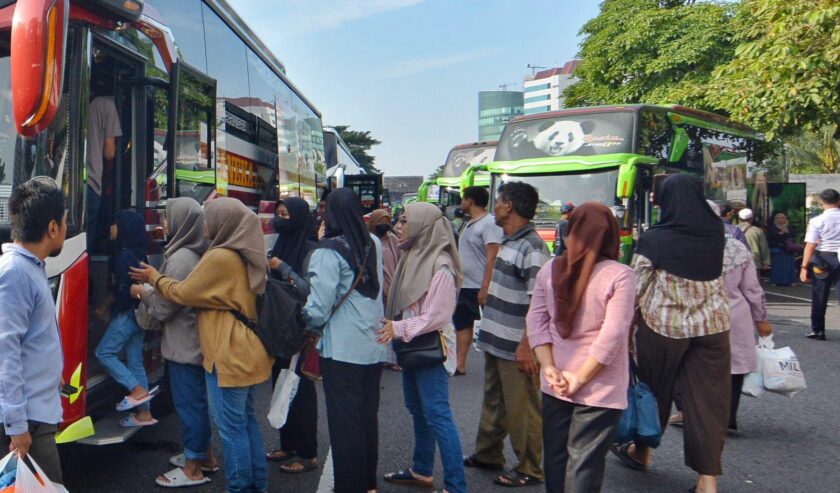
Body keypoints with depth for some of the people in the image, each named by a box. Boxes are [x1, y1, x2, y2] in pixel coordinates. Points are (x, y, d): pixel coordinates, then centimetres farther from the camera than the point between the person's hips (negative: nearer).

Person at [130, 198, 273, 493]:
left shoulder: (220, 257, -17)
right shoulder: (246, 255, 9)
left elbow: (183, 294, -8)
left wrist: (154, 277, 9)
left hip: (228, 356, -9)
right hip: (248, 351, 9)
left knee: (231, 426, 1)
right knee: (246, 419, 17)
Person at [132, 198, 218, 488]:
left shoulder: (181, 258, -21)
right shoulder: (196, 254, 9)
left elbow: (163, 306, -17)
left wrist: (142, 292, 0)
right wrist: (152, 286, 11)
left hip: (183, 344, -10)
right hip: (196, 340, 10)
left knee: (187, 402, 0)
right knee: (198, 399, 19)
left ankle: (193, 469, 11)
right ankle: (205, 455, 32)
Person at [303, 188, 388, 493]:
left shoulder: (329, 251, -15)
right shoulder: (373, 244, 3)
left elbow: (318, 308, -19)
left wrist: (311, 322, 5)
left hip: (342, 350, -6)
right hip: (374, 346, 6)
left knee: (345, 423, 5)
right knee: (368, 417, 17)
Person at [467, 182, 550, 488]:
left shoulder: (532, 247, -19)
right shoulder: (508, 242, 11)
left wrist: (526, 346, -24)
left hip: (516, 347, -10)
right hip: (496, 343, 10)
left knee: (521, 410, 3)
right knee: (493, 403, 21)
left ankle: (529, 470, 18)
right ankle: (487, 454, 37)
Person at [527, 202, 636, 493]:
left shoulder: (550, 269, 0)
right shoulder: (620, 276, -14)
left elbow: (536, 321, -1)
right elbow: (613, 335, -17)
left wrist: (549, 368, -3)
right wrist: (581, 378, -11)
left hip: (555, 384, 4)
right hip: (600, 390, -4)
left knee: (555, 456, 17)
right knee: (584, 464, 4)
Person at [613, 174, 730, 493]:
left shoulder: (654, 240, -13)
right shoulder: (715, 233, -2)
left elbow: (637, 289, -10)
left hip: (663, 326, -2)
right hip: (712, 326, 2)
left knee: (655, 389, 17)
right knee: (709, 398, 7)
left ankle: (642, 451, 38)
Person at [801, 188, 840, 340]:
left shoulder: (817, 221, -8)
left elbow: (810, 246, -11)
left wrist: (804, 267, -10)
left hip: (824, 259, -2)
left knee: (819, 296, 9)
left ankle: (818, 330, 15)